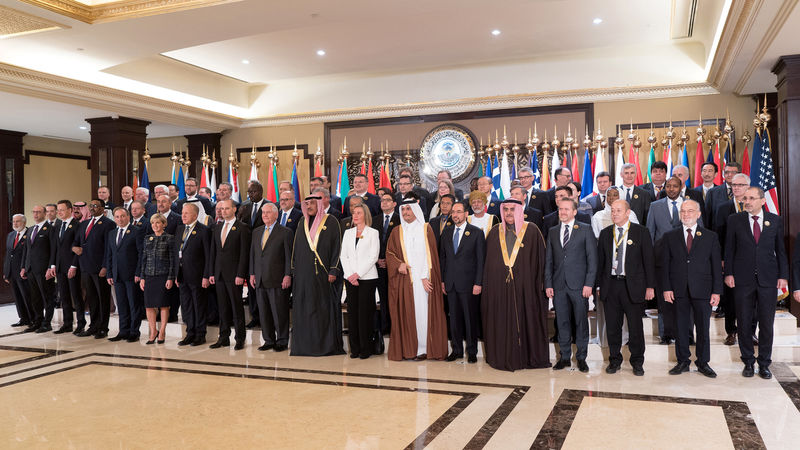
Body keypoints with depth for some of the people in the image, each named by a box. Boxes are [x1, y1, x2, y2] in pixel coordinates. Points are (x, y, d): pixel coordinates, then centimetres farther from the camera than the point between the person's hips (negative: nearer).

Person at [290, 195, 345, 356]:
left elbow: (337, 246, -4)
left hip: (322, 273, -4)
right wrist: (294, 269, 10)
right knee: (304, 308, 4)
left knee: (324, 307, -2)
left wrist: (333, 270, -11)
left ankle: (327, 344, 6)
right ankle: (305, 343, 11)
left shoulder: (331, 222, 0)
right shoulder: (302, 223, 14)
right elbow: (296, 247, 17)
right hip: (303, 274, 4)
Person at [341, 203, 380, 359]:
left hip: (367, 277, -4)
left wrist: (358, 273, -11)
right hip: (350, 278, 4)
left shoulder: (373, 233, 2)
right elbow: (344, 255, 9)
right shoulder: (348, 233, 14)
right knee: (352, 311, 3)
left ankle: (366, 348, 3)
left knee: (365, 312, -5)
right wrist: (350, 275, -4)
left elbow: (373, 256, -5)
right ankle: (354, 348, 10)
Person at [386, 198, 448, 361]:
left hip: (423, 278, -2)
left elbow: (430, 254, -1)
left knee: (423, 311, -3)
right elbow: (389, 253, 10)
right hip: (404, 279, 2)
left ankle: (423, 349, 4)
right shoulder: (397, 232, 12)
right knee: (406, 313, 0)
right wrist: (398, 264, -11)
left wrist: (425, 277, -10)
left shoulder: (426, 229, 5)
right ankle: (408, 348, 6)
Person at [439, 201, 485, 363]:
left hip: (468, 283, -4)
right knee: (454, 318, 9)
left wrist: (478, 283, -10)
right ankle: (457, 349, 21)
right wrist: (442, 280, 9)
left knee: (471, 318, 2)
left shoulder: (477, 233, -2)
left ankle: (472, 351, 14)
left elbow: (481, 260, -5)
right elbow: (442, 257, 15)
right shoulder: (447, 232, 11)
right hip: (451, 283, 4)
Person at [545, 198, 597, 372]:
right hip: (558, 285, 3)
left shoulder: (585, 230, 1)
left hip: (579, 285, -3)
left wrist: (589, 284, -9)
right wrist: (548, 284, 4)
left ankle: (581, 357, 16)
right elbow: (548, 260, 12)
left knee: (581, 322, 4)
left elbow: (592, 258, -2)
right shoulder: (553, 232, 12)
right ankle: (565, 356, 19)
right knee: (562, 322, 8)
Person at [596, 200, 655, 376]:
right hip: (610, 285, 3)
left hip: (633, 285, -2)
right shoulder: (605, 233, 9)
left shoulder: (641, 232, 0)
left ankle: (637, 362, 20)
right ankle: (614, 360, 22)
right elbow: (600, 261, 11)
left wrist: (650, 286, -5)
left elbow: (648, 260, -1)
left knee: (635, 326, 4)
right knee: (612, 326, 8)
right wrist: (599, 285, 7)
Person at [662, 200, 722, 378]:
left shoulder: (710, 237, 6)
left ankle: (703, 362, 20)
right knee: (681, 328, 6)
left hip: (702, 290, 0)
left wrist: (716, 291, -2)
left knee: (703, 328, 6)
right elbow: (665, 264, 5)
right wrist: (666, 288, -4)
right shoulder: (669, 236, 7)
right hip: (678, 290, 0)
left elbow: (716, 265, 4)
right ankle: (683, 362, 18)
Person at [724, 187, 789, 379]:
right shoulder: (734, 220, 3)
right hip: (743, 279, 0)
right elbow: (729, 249, 4)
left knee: (767, 324, 6)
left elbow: (781, 250, 7)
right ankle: (748, 362, 19)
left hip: (768, 280, 1)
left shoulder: (775, 221, 5)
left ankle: (764, 364, 19)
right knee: (744, 323, 5)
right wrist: (728, 273, -3)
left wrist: (783, 275, 2)